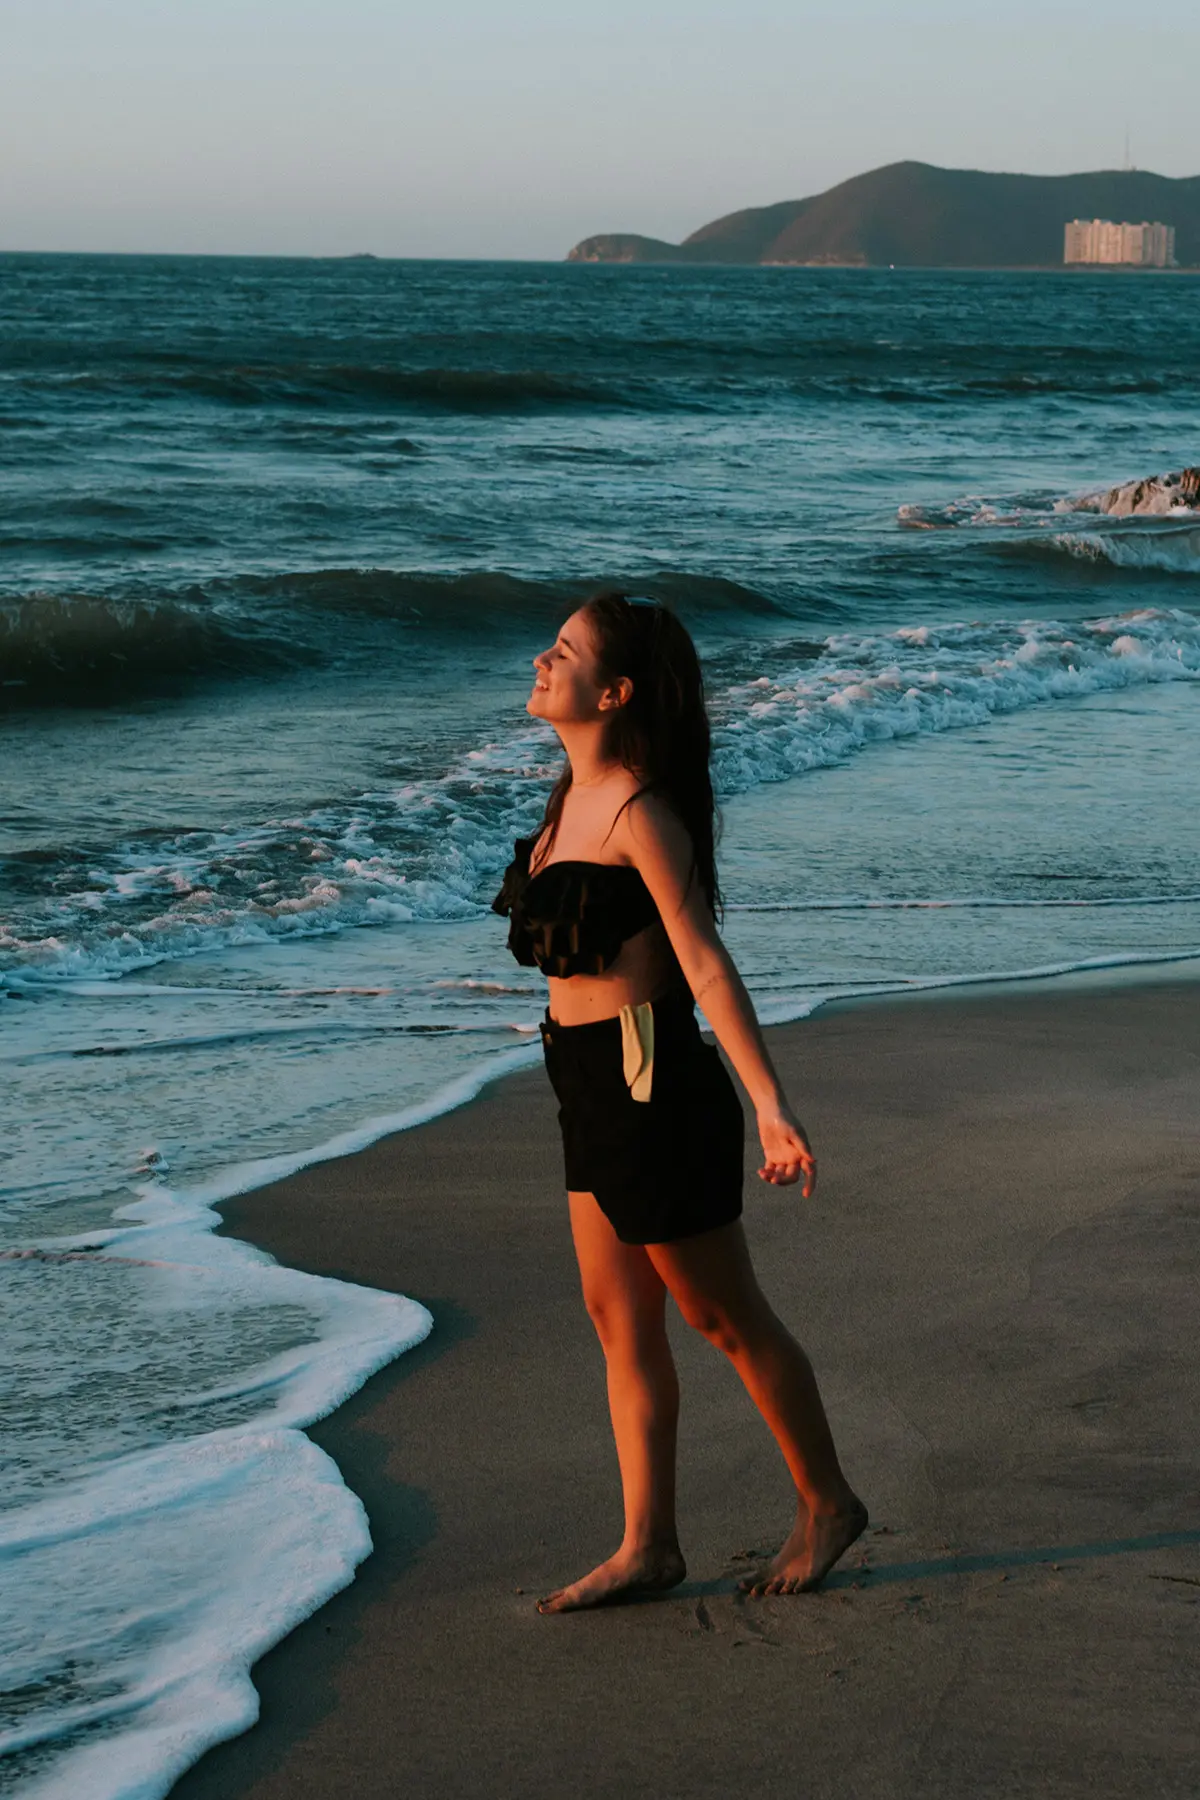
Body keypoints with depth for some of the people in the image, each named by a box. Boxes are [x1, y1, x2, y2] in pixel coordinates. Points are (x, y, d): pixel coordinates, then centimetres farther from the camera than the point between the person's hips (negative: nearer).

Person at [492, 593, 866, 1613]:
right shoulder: (577, 798, 9)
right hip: (595, 1087, 9)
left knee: (722, 1315, 4)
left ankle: (827, 1504, 21)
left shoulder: (641, 814, -19)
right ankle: (648, 1548, 18)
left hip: (650, 1086, -9)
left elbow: (705, 962, -23)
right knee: (620, 1320, 11)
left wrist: (770, 1104, -26)